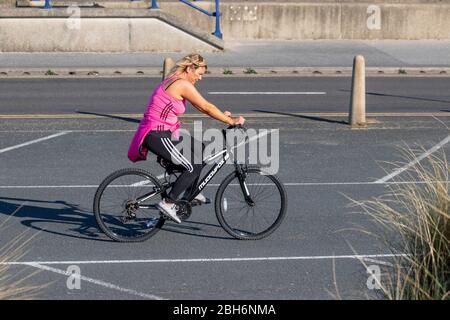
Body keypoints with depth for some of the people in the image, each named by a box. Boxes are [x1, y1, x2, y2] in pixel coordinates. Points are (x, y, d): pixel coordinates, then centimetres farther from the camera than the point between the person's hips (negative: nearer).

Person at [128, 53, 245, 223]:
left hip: (164, 132, 11)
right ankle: (168, 203, -7)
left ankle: (190, 191, 31)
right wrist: (231, 121, -5)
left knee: (200, 150, 20)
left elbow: (201, 107, 21)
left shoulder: (173, 81, 15)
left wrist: (223, 115, 14)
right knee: (193, 167, -11)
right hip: (157, 136, -11)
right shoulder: (183, 84, -17)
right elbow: (206, 107, -14)